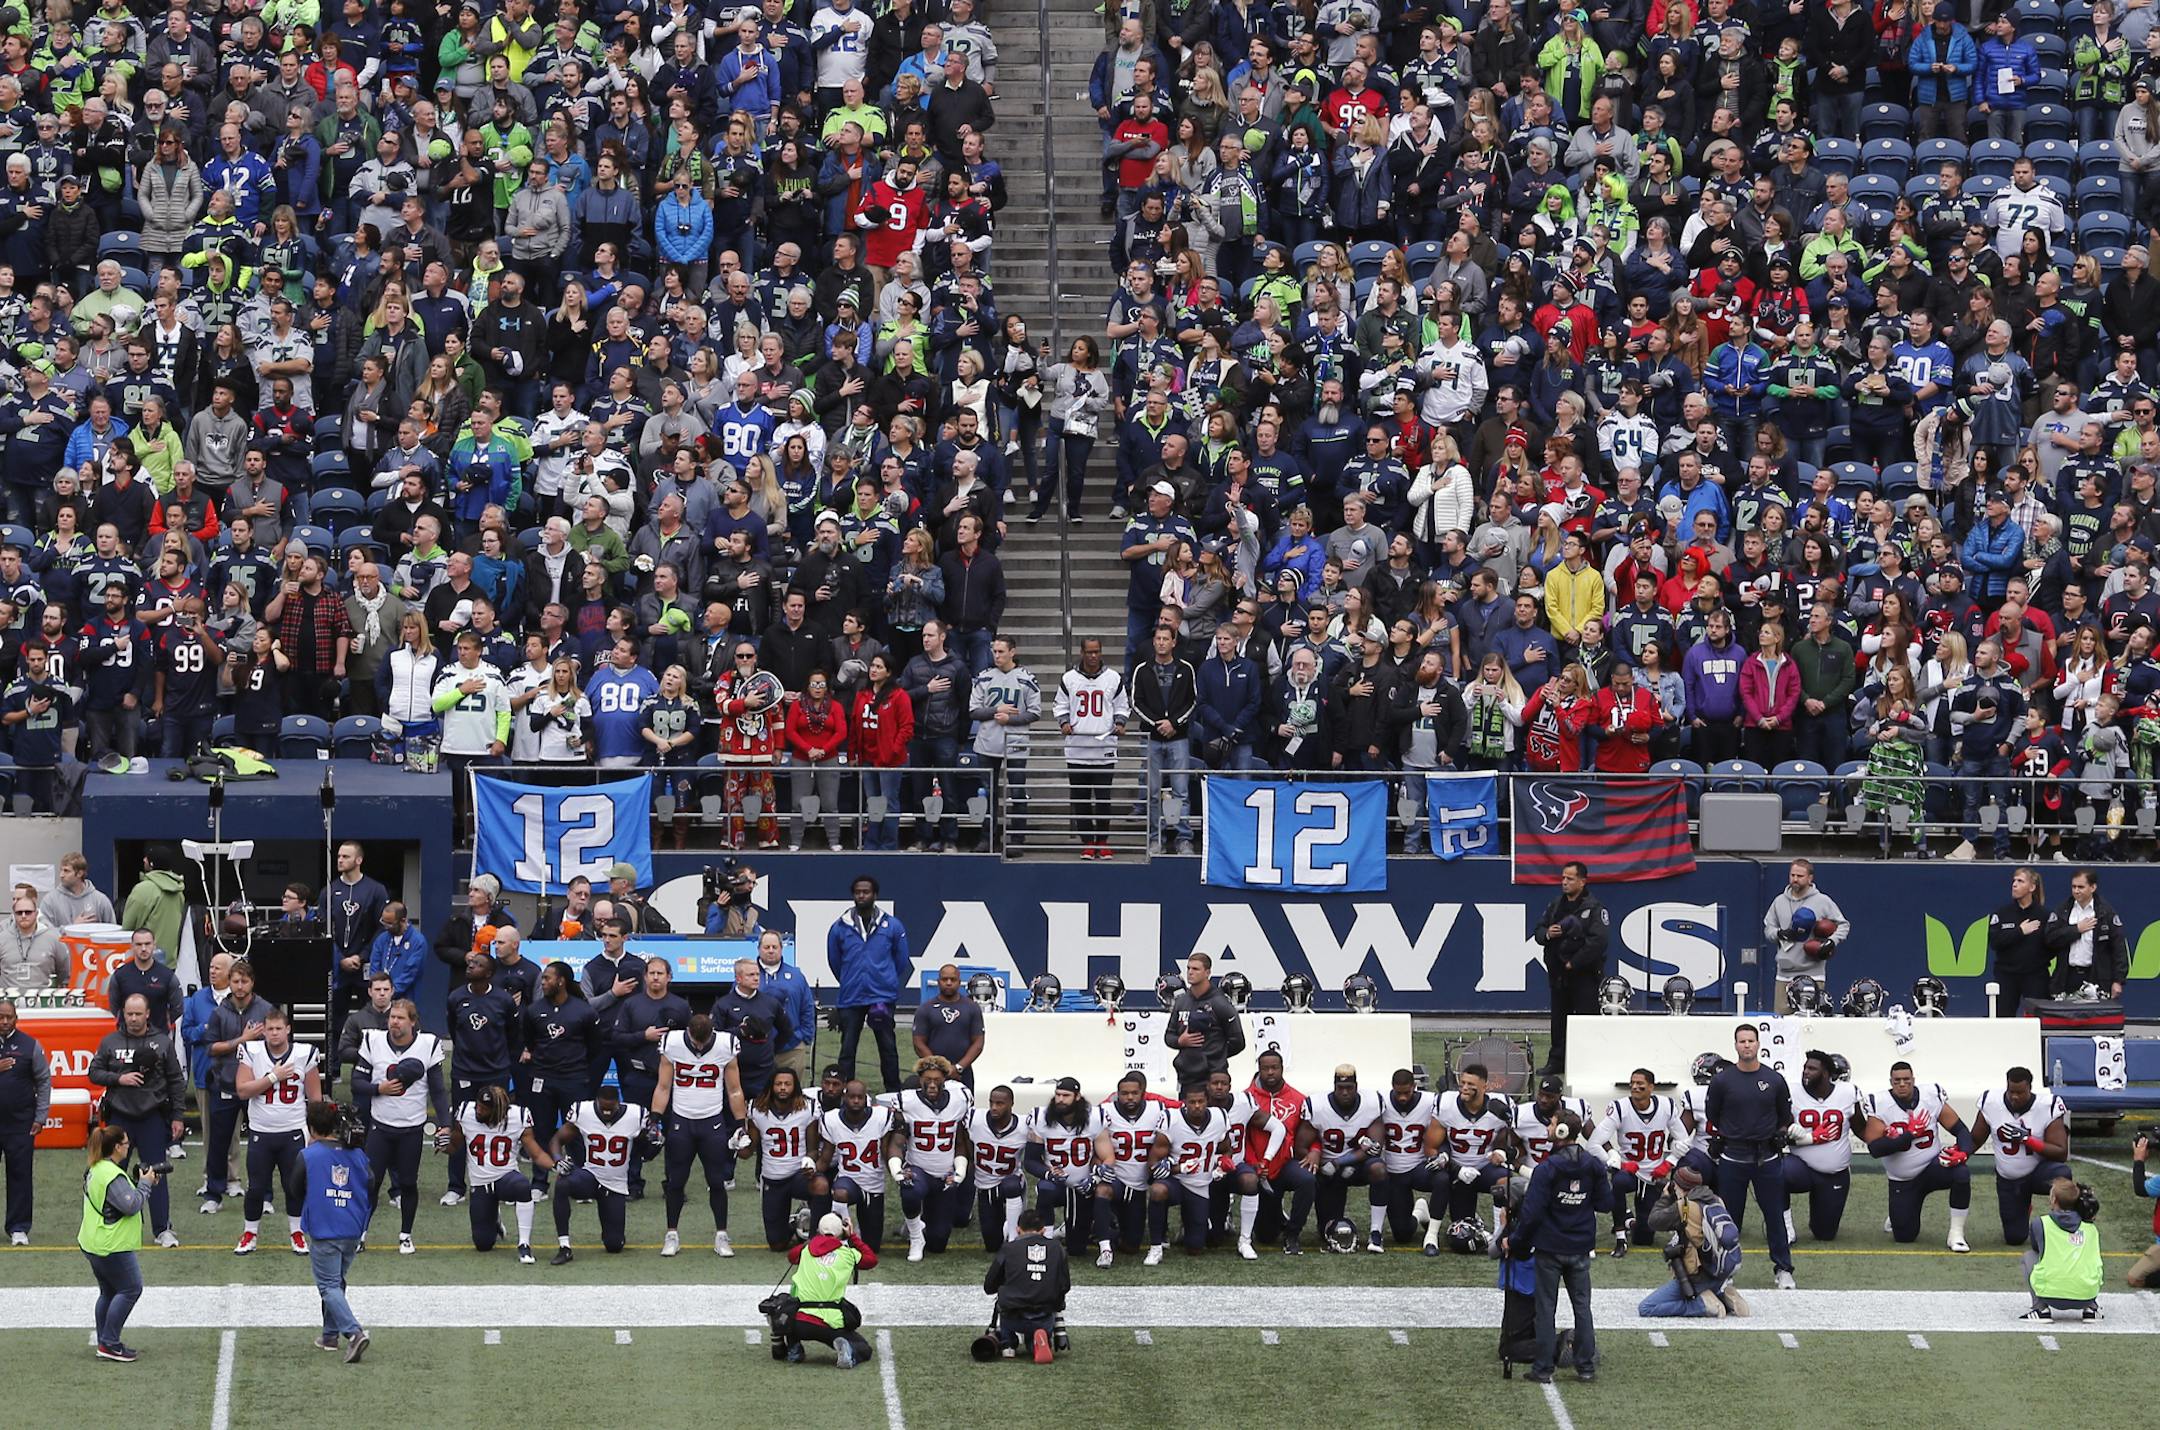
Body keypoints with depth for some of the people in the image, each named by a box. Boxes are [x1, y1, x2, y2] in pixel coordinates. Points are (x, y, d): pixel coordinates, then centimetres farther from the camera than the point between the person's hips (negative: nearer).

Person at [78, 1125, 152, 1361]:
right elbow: (131, 1205, -23)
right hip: (112, 1246, -10)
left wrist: (139, 1182, 9)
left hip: (93, 1244, 10)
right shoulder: (113, 1176, -22)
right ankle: (109, 1344, -5)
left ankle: (105, 1343, 21)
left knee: (108, 1292, 17)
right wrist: (144, 1184, -9)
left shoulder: (94, 1170, 10)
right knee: (131, 1289, -3)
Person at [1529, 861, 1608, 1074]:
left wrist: (1574, 963, -16)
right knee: (1559, 1020, 11)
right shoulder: (1555, 906, 13)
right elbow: (1538, 931, 18)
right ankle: (1556, 1062, 18)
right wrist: (1546, 934, -7)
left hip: (1584, 975, -7)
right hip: (1559, 974, 7)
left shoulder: (1594, 908, -9)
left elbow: (1598, 940, -17)